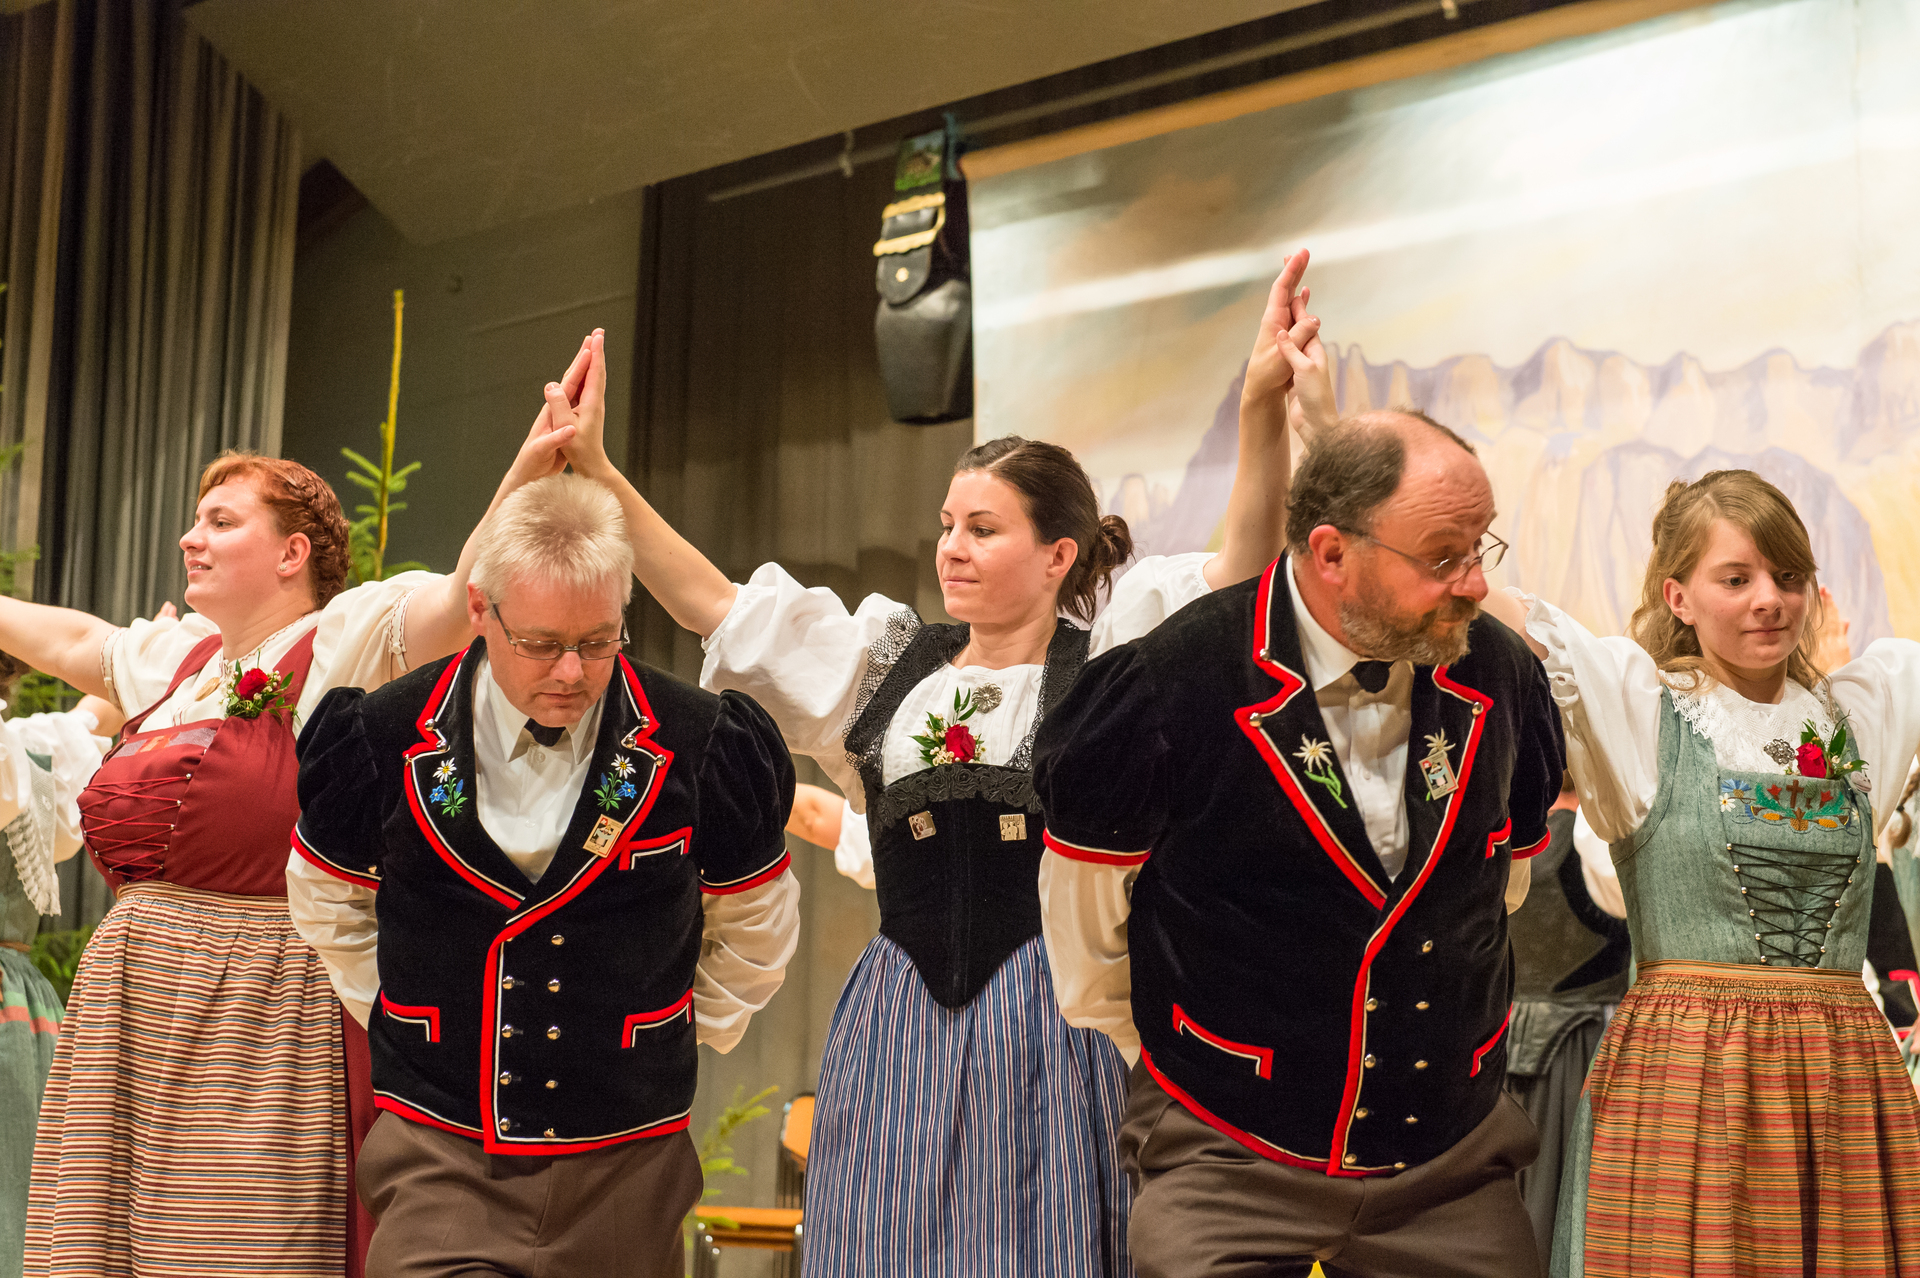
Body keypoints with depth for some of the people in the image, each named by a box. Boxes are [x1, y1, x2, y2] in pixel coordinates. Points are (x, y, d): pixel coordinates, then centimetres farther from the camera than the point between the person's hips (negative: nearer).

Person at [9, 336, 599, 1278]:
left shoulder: (345, 642, -4)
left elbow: (464, 593, -20)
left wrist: (528, 472, -35)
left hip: (271, 1014, -7)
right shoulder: (178, 655, 18)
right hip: (134, 1006, 7)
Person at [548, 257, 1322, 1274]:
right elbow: (708, 602, 14)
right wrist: (596, 471, 8)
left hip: (1049, 1019, -4)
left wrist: (1264, 406, -29)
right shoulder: (891, 666, 13)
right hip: (901, 1014, 4)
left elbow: (1240, 568, -14)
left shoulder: (1108, 663, 0)